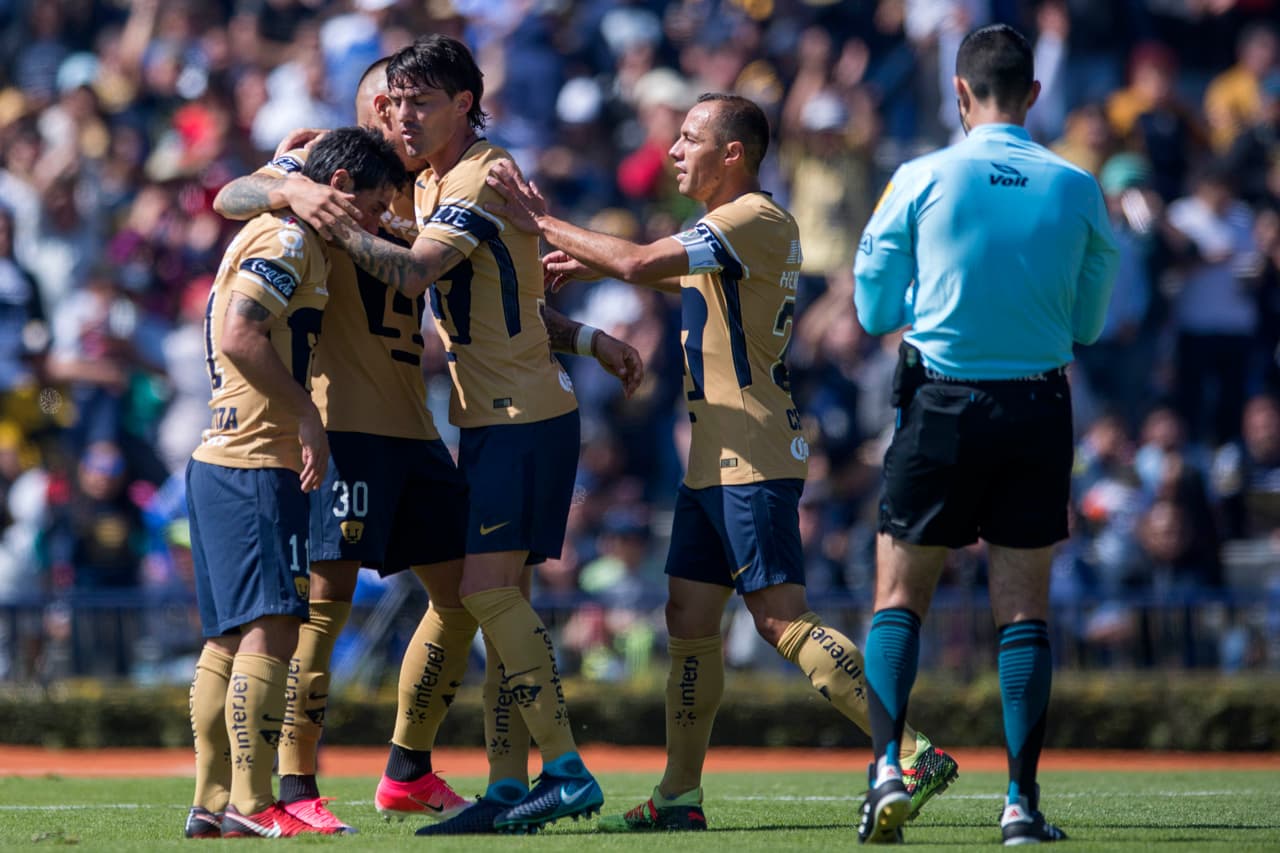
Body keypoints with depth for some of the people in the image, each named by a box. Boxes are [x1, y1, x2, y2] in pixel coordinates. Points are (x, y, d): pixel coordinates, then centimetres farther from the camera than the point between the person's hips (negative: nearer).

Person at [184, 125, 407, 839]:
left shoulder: (284, 238, 21)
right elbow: (240, 337, -20)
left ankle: (213, 803, 8)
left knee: (233, 633, 8)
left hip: (222, 461, 11)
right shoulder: (288, 240, -10)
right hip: (255, 465, -11)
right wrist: (306, 416, -18)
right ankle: (251, 804, -18)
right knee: (272, 625, -14)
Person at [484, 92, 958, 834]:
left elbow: (641, 263, -21)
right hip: (716, 460, 10)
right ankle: (681, 796, 16)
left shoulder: (756, 221, -14)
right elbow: (670, 274, 37)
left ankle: (913, 755, -19)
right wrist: (589, 264, 22)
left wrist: (543, 224, -11)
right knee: (689, 615, 11)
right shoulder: (732, 229, 18)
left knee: (782, 618, -15)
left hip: (754, 460, -10)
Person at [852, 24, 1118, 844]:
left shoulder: (921, 179, -5)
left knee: (899, 597, 7)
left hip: (941, 406, -1)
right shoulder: (1079, 190, 0)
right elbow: (1089, 321, 8)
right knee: (1025, 607, 6)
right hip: (1038, 407, 1)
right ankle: (1023, 799, 1)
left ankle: (888, 765, -12)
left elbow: (875, 308, 2)